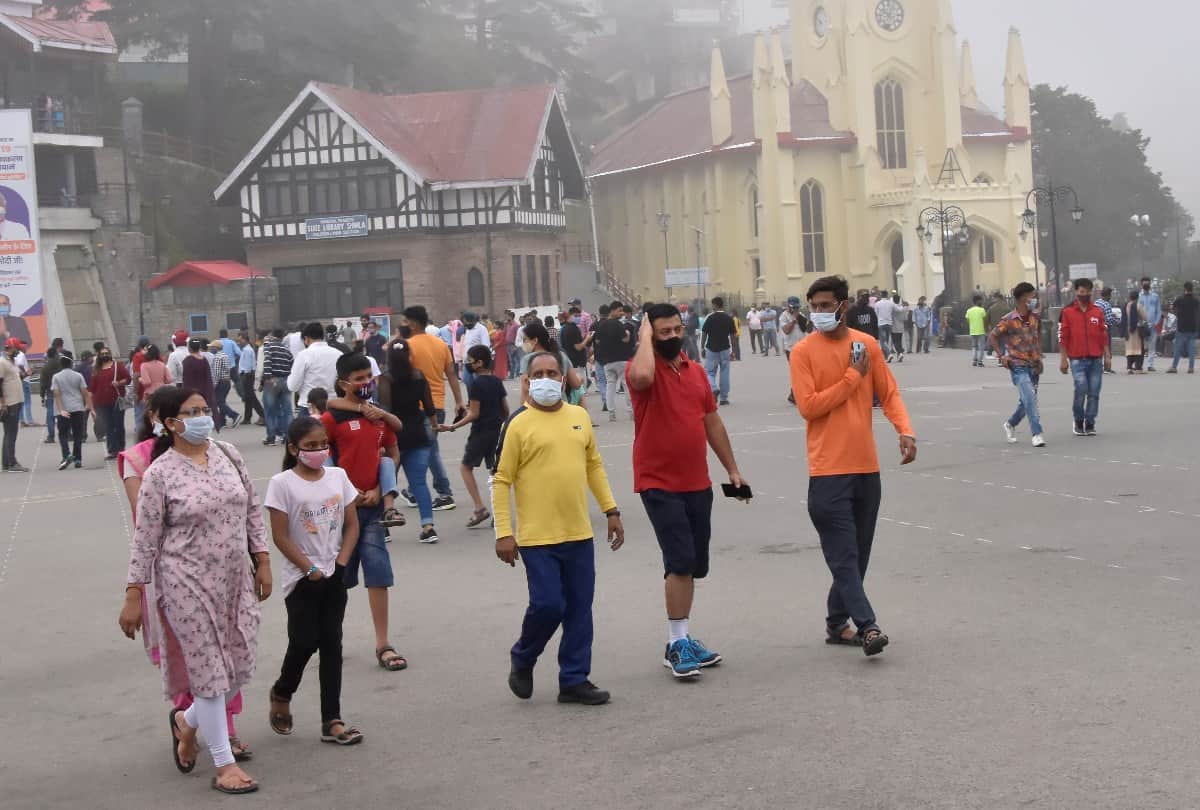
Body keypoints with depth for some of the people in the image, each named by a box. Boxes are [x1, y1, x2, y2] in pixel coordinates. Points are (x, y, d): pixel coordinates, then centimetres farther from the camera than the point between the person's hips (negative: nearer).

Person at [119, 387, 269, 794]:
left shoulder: (228, 454, 4)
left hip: (234, 580, 6)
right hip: (188, 585, -5)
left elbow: (252, 509, 12)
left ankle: (187, 721, 36)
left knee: (241, 665, 7)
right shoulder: (160, 473, -10)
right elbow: (145, 539, -8)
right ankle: (224, 763, 10)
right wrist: (134, 596, -9)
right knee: (210, 669, -2)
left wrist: (262, 560, 8)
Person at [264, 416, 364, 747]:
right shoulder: (282, 484, -9)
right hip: (301, 578, -4)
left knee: (331, 645, 4)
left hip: (334, 575, 4)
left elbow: (351, 525, 7)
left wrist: (340, 563, -5)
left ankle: (332, 721, 6)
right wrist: (311, 569, -13)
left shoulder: (338, 476, 3)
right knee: (304, 642, -4)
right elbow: (281, 537, -11)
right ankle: (281, 694, 26)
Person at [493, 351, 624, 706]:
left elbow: (594, 465, 19)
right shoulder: (519, 424, -7)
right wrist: (504, 533, -11)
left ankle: (574, 680, 18)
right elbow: (502, 481, -6)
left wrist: (611, 510, 15)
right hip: (537, 537, -5)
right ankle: (522, 660, 20)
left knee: (579, 610, 7)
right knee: (548, 605, -8)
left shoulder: (579, 417, 8)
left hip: (579, 534, 5)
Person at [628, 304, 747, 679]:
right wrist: (645, 336, -19)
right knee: (681, 561, -13)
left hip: (698, 484, 7)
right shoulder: (645, 369, -9)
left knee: (694, 565, 12)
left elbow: (712, 421, 18)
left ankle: (682, 639, 24)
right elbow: (641, 376, -36)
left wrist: (732, 469, 17)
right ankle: (677, 644, -7)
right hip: (660, 484, -7)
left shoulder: (696, 370, 12)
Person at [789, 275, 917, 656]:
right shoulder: (804, 352, -5)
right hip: (828, 470, -5)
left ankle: (837, 623, 23)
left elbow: (889, 394, 7)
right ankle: (867, 627, -11)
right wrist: (852, 377, -10)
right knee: (843, 554, -9)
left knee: (858, 554, 11)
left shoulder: (868, 345, 7)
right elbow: (807, 405, -13)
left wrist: (905, 431, -10)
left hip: (867, 467, 5)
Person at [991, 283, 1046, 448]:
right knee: (1030, 398, -19)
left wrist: (1039, 354, 12)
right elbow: (992, 337, 0)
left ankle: (1010, 424, 36)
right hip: (1018, 366, -6)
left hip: (1034, 365, 6)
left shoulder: (1035, 318, 5)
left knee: (1026, 401, 12)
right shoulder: (1008, 321, -10)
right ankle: (1037, 434, -19)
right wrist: (1002, 356, -6)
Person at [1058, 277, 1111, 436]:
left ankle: (1090, 424, 11)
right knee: (1081, 389, -15)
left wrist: (1107, 356, 7)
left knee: (1094, 392, 1)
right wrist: (1063, 359, -3)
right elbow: (1063, 337, 1)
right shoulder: (1067, 312, 2)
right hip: (1077, 359, -3)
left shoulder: (1098, 312, 11)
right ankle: (1078, 421, 5)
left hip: (1096, 359, 3)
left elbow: (1104, 335, 13)